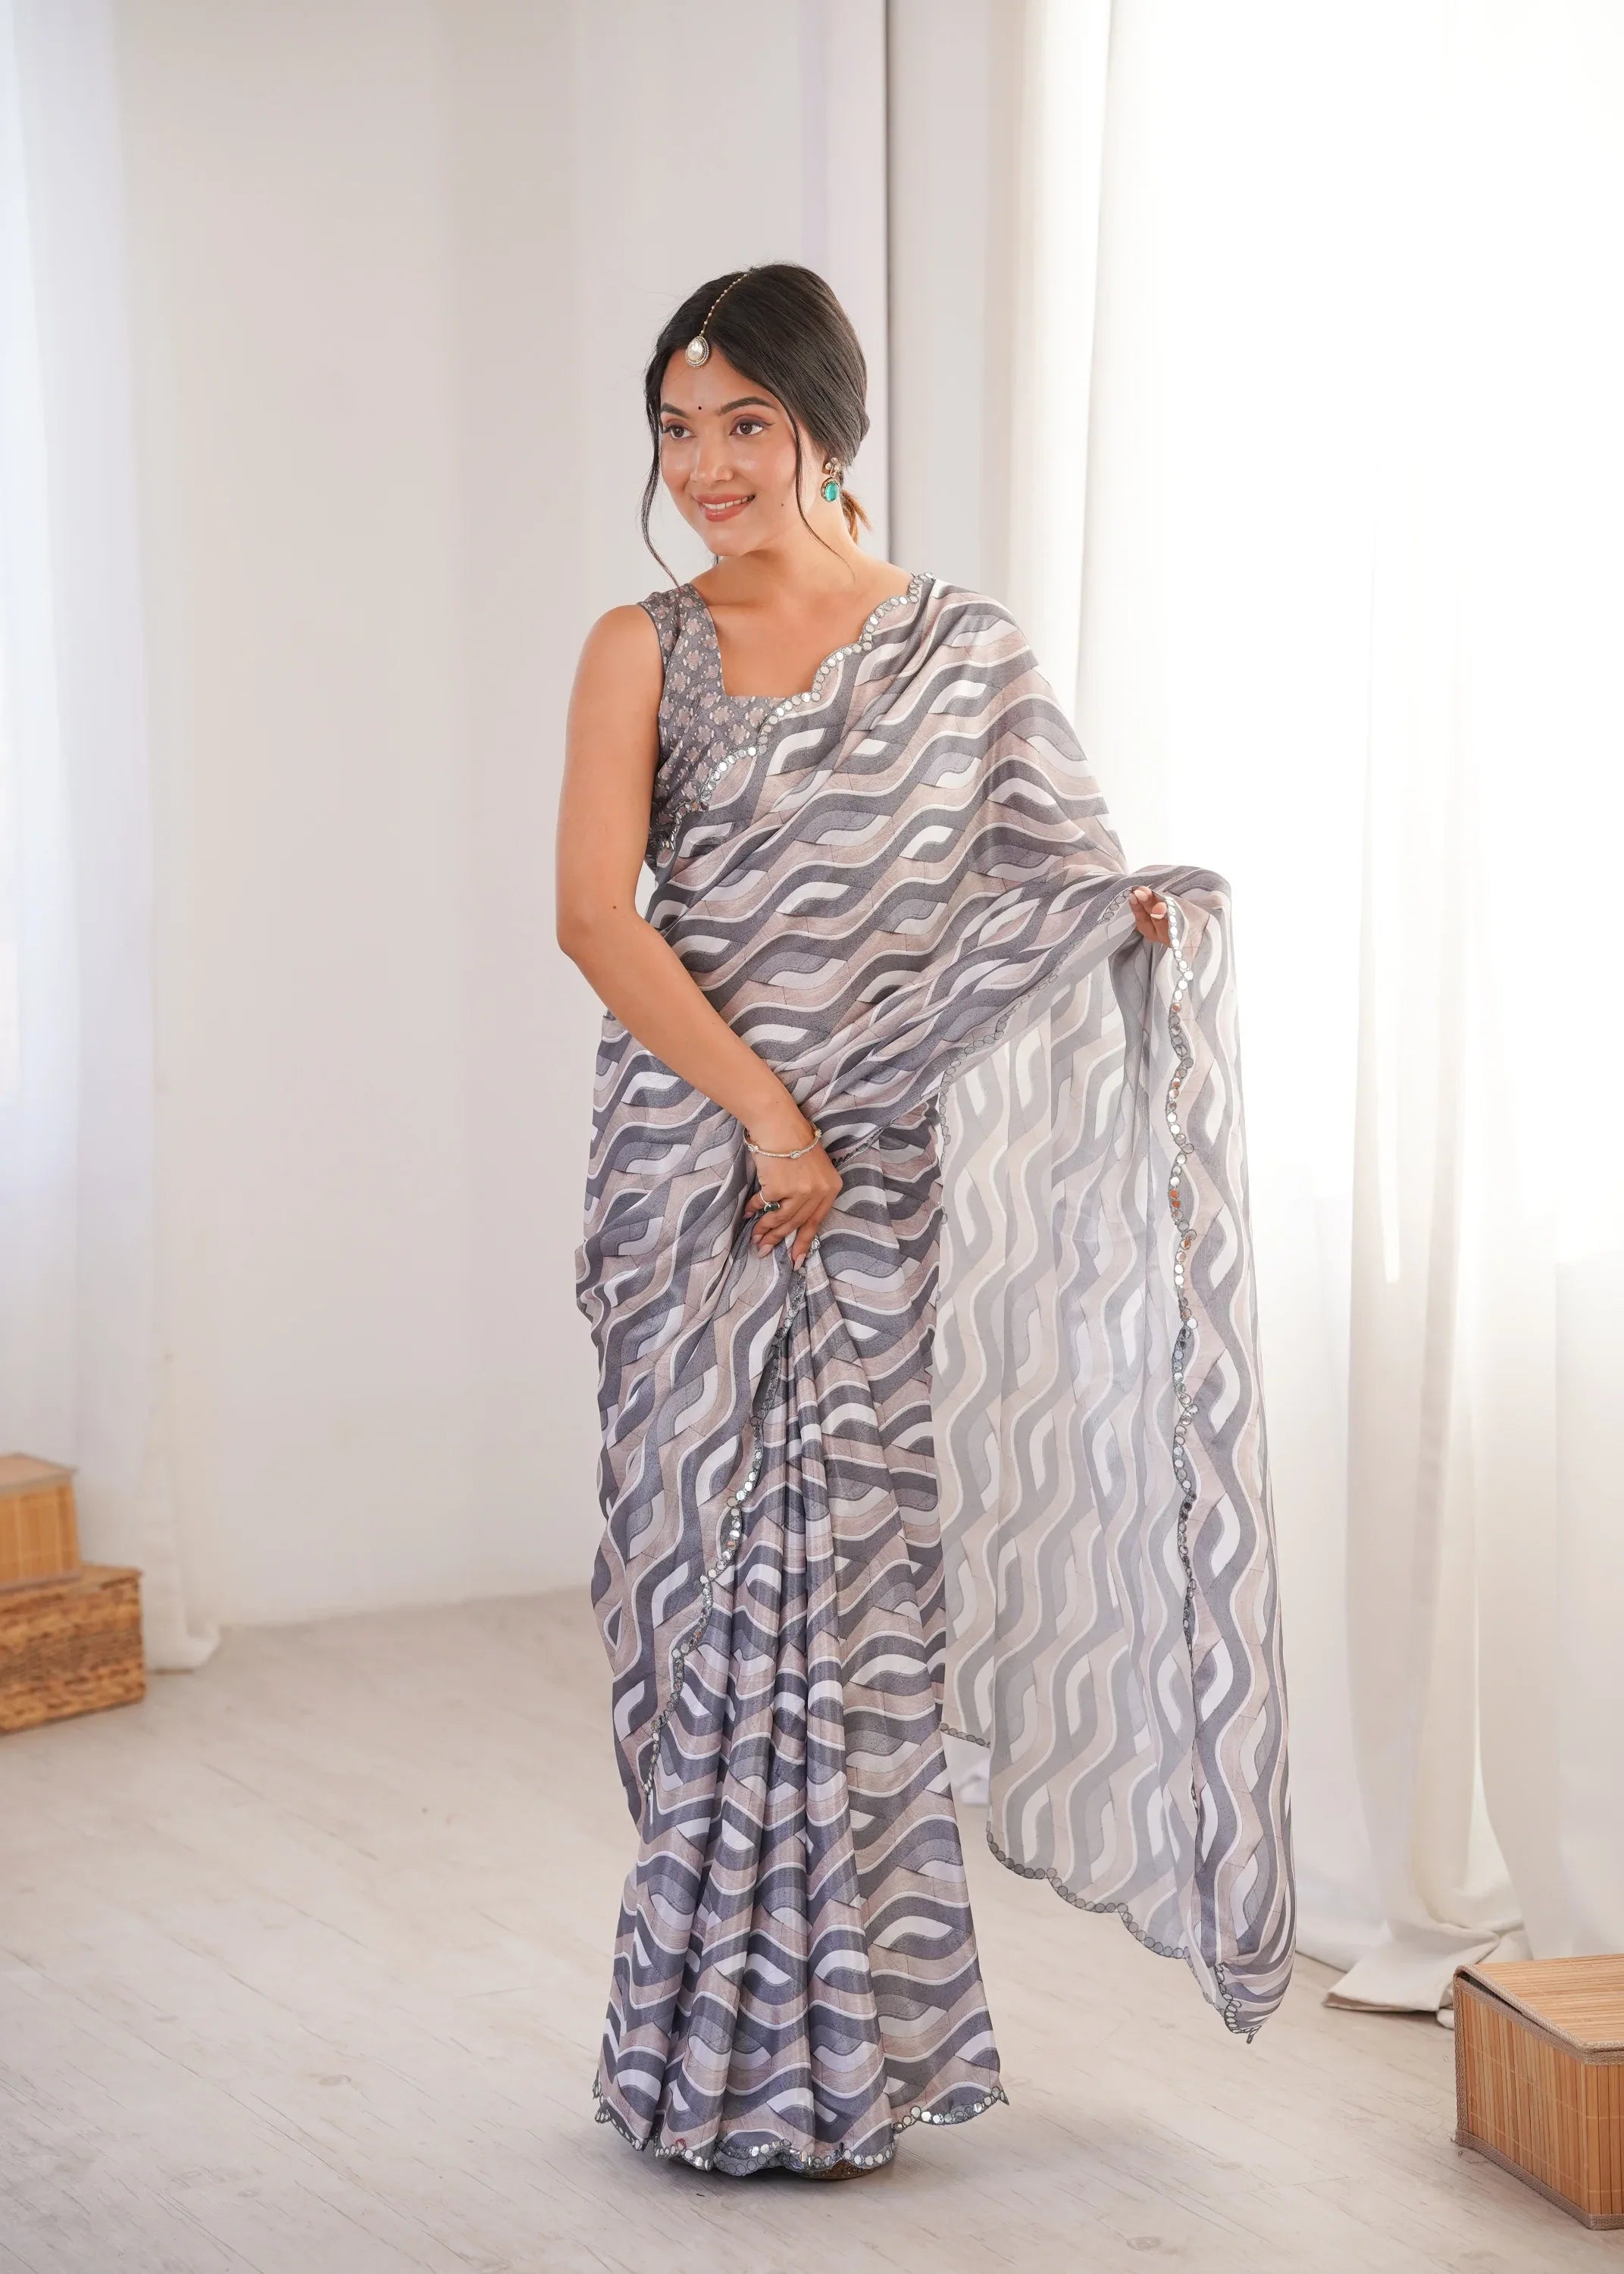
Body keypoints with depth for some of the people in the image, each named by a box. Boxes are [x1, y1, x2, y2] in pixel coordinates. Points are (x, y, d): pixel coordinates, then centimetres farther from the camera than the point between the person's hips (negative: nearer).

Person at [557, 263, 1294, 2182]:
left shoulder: (965, 654, 5)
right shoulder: (642, 652, 4)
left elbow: (1057, 884, 5)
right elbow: (595, 913, -6)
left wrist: (1146, 914, -18)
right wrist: (765, 1108, -15)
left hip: (885, 1179, 0)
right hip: (692, 1175, 1)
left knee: (855, 1587, 1)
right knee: (703, 1578, 4)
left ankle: (842, 2056, 16)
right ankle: (712, 2049, 18)